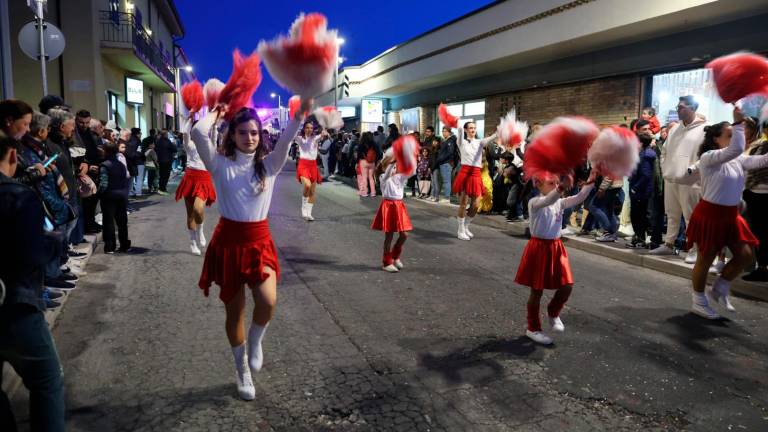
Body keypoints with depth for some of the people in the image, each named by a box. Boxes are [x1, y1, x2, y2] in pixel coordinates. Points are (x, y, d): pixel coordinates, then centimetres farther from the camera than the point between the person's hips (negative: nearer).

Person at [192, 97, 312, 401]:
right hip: (228, 241, -1)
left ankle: (255, 343, 14)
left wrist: (301, 113, -32)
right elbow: (198, 133, -19)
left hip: (259, 241, 1)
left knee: (268, 301, -21)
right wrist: (216, 113, -2)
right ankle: (242, 370, 32)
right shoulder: (221, 164, -3)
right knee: (234, 311, 10)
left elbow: (286, 139, -16)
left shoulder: (269, 164, 2)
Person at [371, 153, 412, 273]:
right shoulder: (383, 178, -4)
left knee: (404, 235, 6)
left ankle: (395, 257, 29)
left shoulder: (400, 177, 10)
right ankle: (387, 263, 11)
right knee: (389, 236, 0)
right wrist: (394, 160, -37)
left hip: (399, 206, 6)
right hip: (388, 206, -5)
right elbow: (388, 172, -26)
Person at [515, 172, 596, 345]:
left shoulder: (559, 202, 6)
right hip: (539, 247, -6)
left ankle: (553, 312, 33)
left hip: (556, 247, 6)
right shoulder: (534, 202, -13)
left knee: (567, 286, 3)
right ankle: (533, 328, 21)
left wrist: (590, 182, -20)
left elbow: (579, 198, -7)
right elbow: (548, 200, -35)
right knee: (537, 290, 5)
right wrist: (561, 187, -50)